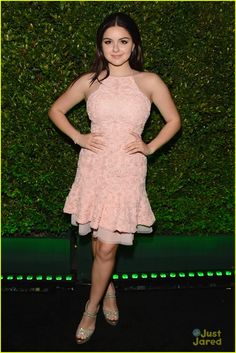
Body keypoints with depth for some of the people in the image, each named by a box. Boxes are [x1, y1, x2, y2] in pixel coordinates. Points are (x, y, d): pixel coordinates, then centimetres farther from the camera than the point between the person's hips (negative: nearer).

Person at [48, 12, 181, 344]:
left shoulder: (149, 82, -1)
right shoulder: (89, 81, 4)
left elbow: (174, 120, 9)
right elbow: (56, 110, 14)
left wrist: (150, 147, -3)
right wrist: (78, 137, 1)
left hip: (127, 171, -2)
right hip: (94, 167, 2)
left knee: (107, 246, -2)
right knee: (97, 240, 13)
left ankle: (91, 308, 21)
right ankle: (108, 289, 40)